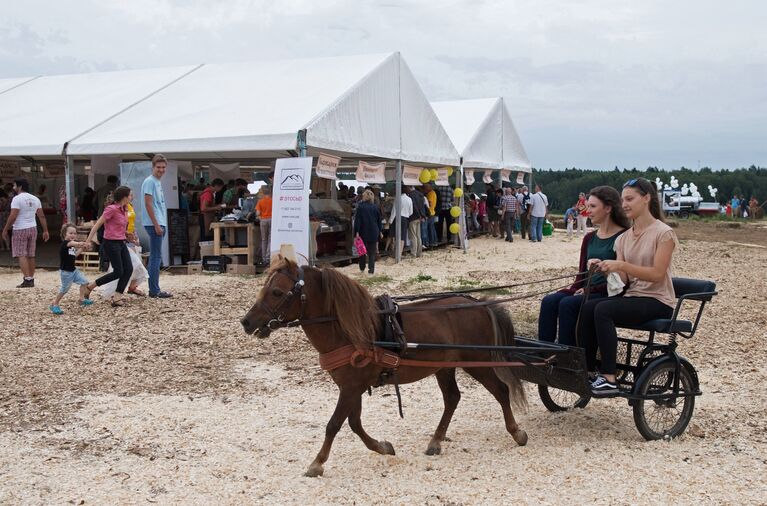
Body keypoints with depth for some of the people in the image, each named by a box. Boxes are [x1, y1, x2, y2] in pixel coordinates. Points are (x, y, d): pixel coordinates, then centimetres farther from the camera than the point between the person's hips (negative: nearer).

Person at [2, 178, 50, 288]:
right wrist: (45, 231, 12)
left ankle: (27, 280, -14)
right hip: (33, 229, 7)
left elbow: (13, 216, -18)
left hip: (20, 230, -7)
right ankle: (31, 279, 15)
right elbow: (41, 216, 9)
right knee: (31, 255, 11)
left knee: (21, 255, -5)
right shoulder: (35, 199, 9)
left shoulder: (17, 199, -12)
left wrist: (5, 230, -10)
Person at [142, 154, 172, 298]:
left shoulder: (158, 182, 18)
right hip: (154, 224, -10)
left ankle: (154, 289, 16)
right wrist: (156, 225, -19)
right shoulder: (150, 181, -11)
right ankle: (154, 290, -5)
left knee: (155, 257, 11)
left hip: (159, 224, 10)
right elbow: (148, 204, -17)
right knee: (156, 257, -8)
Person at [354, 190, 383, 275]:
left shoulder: (360, 206, -8)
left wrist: (357, 232, -10)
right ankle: (371, 270, -1)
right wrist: (380, 231, 17)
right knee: (372, 252, 5)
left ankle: (362, 268, 22)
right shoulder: (375, 207, 2)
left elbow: (357, 220, -11)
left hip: (363, 232, -2)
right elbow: (379, 220, 9)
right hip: (374, 232, 2)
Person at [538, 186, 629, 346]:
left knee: (568, 304, -29)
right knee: (549, 301, -19)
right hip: (587, 290, 7)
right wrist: (574, 289, -6)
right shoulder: (589, 238, 16)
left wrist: (590, 290, -14)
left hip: (609, 294, -6)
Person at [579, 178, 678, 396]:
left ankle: (609, 377, -28)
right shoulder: (624, 238, 13)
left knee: (603, 309, -30)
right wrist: (606, 269, -15)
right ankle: (587, 369, -16)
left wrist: (621, 265, -24)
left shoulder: (664, 233, -6)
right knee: (588, 307, -21)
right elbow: (623, 279, 6)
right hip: (631, 296, 6)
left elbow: (657, 274, -16)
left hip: (658, 301, -6)